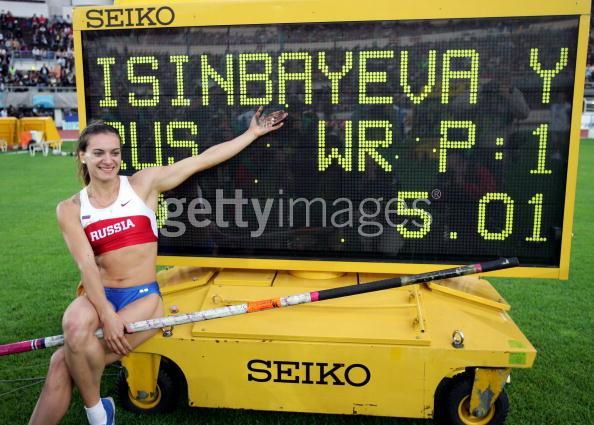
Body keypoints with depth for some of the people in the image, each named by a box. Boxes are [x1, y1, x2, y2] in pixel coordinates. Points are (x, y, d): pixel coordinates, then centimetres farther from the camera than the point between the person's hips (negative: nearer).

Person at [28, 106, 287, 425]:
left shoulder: (144, 183, 0)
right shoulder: (70, 209, 3)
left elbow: (204, 159, 2)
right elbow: (86, 265, -8)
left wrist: (253, 132, 4)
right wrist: (106, 315, -20)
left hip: (143, 296, -2)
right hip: (99, 296, 2)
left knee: (64, 362, -19)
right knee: (74, 326, -30)